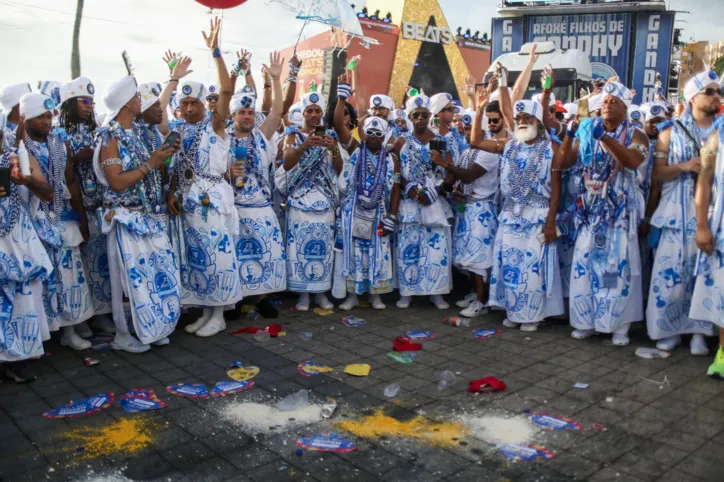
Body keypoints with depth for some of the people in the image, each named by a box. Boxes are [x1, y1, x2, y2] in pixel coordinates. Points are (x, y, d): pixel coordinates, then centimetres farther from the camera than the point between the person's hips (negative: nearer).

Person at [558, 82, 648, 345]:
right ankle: (586, 320, 13)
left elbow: (633, 161, -21)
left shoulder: (635, 135, 0)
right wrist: (569, 134, -11)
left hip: (620, 210, -3)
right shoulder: (588, 132, 9)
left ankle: (619, 324, 7)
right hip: (590, 209, 3)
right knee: (585, 263, 2)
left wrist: (605, 138, -29)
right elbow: (564, 163, 3)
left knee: (619, 265, -2)